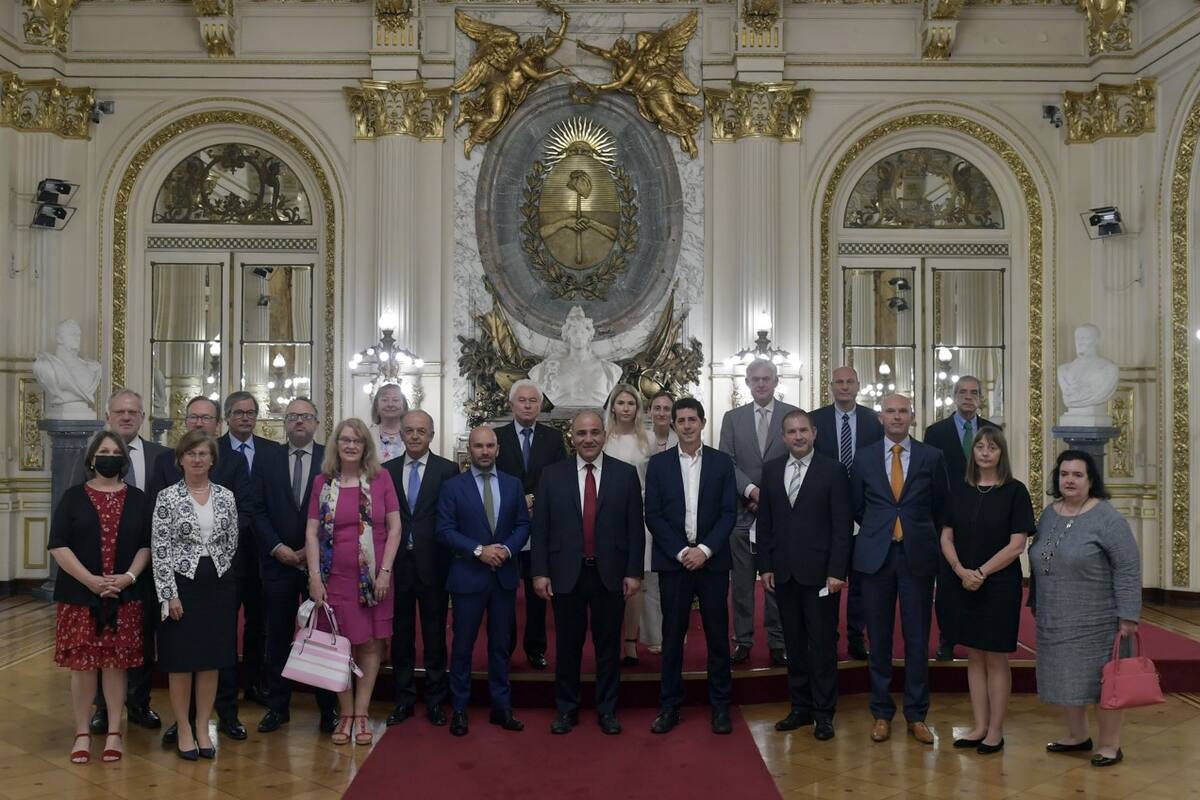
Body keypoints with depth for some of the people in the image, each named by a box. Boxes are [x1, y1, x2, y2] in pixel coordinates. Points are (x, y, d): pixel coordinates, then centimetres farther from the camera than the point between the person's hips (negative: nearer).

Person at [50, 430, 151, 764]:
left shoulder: (137, 499, 7)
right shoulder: (73, 496, 2)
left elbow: (146, 545, 5)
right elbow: (58, 545, -5)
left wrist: (129, 577, -12)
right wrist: (90, 580, -15)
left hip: (124, 596, 1)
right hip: (80, 595, -1)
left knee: (115, 663, 4)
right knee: (82, 664, 2)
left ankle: (114, 732, 13)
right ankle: (82, 733, 14)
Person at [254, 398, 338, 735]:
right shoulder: (266, 458, 7)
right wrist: (277, 548, -7)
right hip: (277, 560, 2)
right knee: (278, 637, 8)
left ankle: (328, 709, 13)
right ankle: (277, 706, 20)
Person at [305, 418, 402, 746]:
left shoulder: (381, 478, 0)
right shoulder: (323, 482, 2)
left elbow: (394, 527, 0)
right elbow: (312, 532, 2)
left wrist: (385, 572, -7)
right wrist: (314, 578, -6)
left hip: (373, 578, 0)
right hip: (336, 577, 0)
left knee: (371, 645, 4)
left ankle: (362, 715, 14)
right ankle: (346, 715, 16)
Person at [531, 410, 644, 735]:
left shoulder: (626, 474, 1)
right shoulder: (552, 475, 2)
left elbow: (635, 527, 1)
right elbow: (540, 528, 2)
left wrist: (634, 572, -4)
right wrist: (540, 572, -3)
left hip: (610, 574, 0)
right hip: (566, 574, 0)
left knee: (608, 645, 9)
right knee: (567, 645, 10)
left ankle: (607, 710, 23)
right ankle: (566, 709, 25)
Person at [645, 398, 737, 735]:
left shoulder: (722, 462, 4)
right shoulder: (658, 463, 4)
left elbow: (729, 513, 0)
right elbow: (653, 515, 0)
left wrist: (704, 549, -11)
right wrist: (681, 551, -10)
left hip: (712, 560, 0)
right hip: (673, 561, 0)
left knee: (717, 634, 5)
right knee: (672, 635, 5)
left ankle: (720, 705, 17)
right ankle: (670, 705, 15)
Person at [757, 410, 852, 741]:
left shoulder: (833, 470, -4)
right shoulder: (771, 469, 8)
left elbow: (842, 525, -7)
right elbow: (765, 522, 10)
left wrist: (836, 571, -11)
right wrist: (766, 565, 4)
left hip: (819, 572, -4)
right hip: (784, 573, 4)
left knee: (822, 645, 4)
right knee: (794, 644, 11)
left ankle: (824, 713, 15)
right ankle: (801, 707, 22)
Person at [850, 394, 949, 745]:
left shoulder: (931, 457, 1)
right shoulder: (864, 457, 4)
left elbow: (940, 506, 10)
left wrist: (920, 535, 11)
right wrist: (878, 532, 11)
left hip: (918, 556, 0)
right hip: (876, 556, 1)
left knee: (917, 639, 5)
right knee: (879, 638, 7)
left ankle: (916, 715, 18)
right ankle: (882, 713, 19)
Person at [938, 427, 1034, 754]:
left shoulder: (1015, 491, -5)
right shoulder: (959, 491, 7)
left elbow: (1016, 545, -10)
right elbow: (946, 537, 5)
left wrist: (981, 573, -16)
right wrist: (961, 570, -11)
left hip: (999, 585, -4)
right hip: (962, 585, 4)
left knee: (995, 658, 4)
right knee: (974, 656, 10)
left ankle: (995, 731, 14)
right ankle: (979, 727, 19)